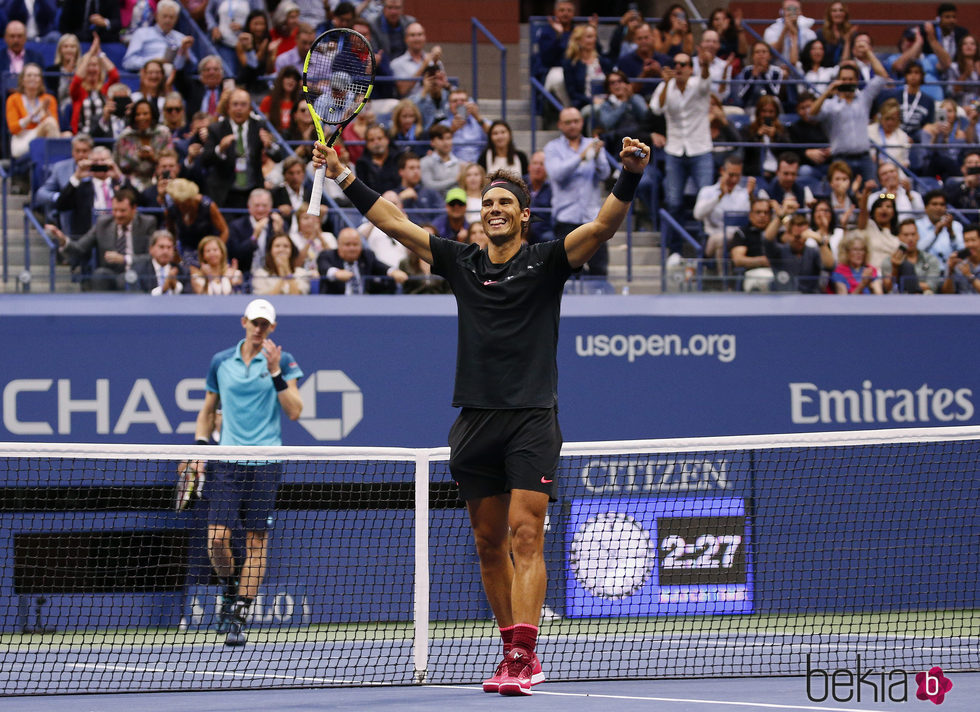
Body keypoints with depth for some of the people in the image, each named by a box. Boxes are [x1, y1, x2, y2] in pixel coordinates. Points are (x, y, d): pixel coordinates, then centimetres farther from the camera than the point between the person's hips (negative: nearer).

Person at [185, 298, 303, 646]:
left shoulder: (282, 361, 3)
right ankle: (229, 589, 21)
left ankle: (238, 618, 3)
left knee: (256, 540, -2)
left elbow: (294, 411, -5)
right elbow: (208, 410, 19)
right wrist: (200, 445, 7)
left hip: (265, 461, -1)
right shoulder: (220, 363, 9)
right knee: (217, 536, -9)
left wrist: (276, 373, -14)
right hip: (227, 459, 1)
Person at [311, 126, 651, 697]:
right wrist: (344, 179, 8)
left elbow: (603, 226, -11)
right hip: (477, 420, 5)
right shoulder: (462, 263, 12)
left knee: (526, 537, -12)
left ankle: (522, 657, -19)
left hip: (532, 419, -5)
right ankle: (516, 651, 17)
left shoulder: (546, 263, 1)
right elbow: (395, 224, 13)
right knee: (490, 544, 8)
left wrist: (630, 177, -27)